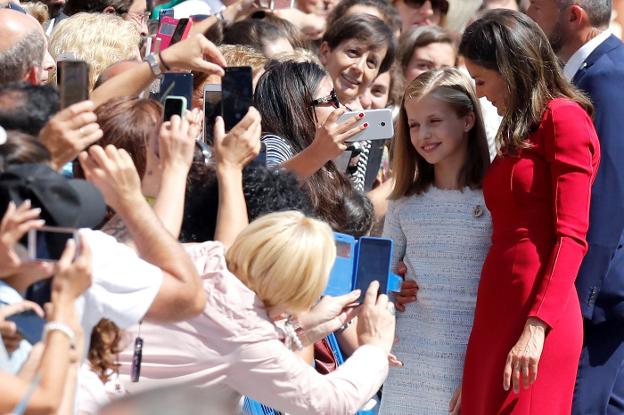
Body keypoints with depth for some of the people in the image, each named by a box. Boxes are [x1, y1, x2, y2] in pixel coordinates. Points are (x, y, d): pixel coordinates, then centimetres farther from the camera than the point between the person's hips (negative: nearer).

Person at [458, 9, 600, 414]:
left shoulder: (563, 117, -5)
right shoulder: (520, 129, 19)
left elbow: (572, 236, -13)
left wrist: (537, 327, -20)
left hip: (536, 319, -8)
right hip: (497, 312, 8)